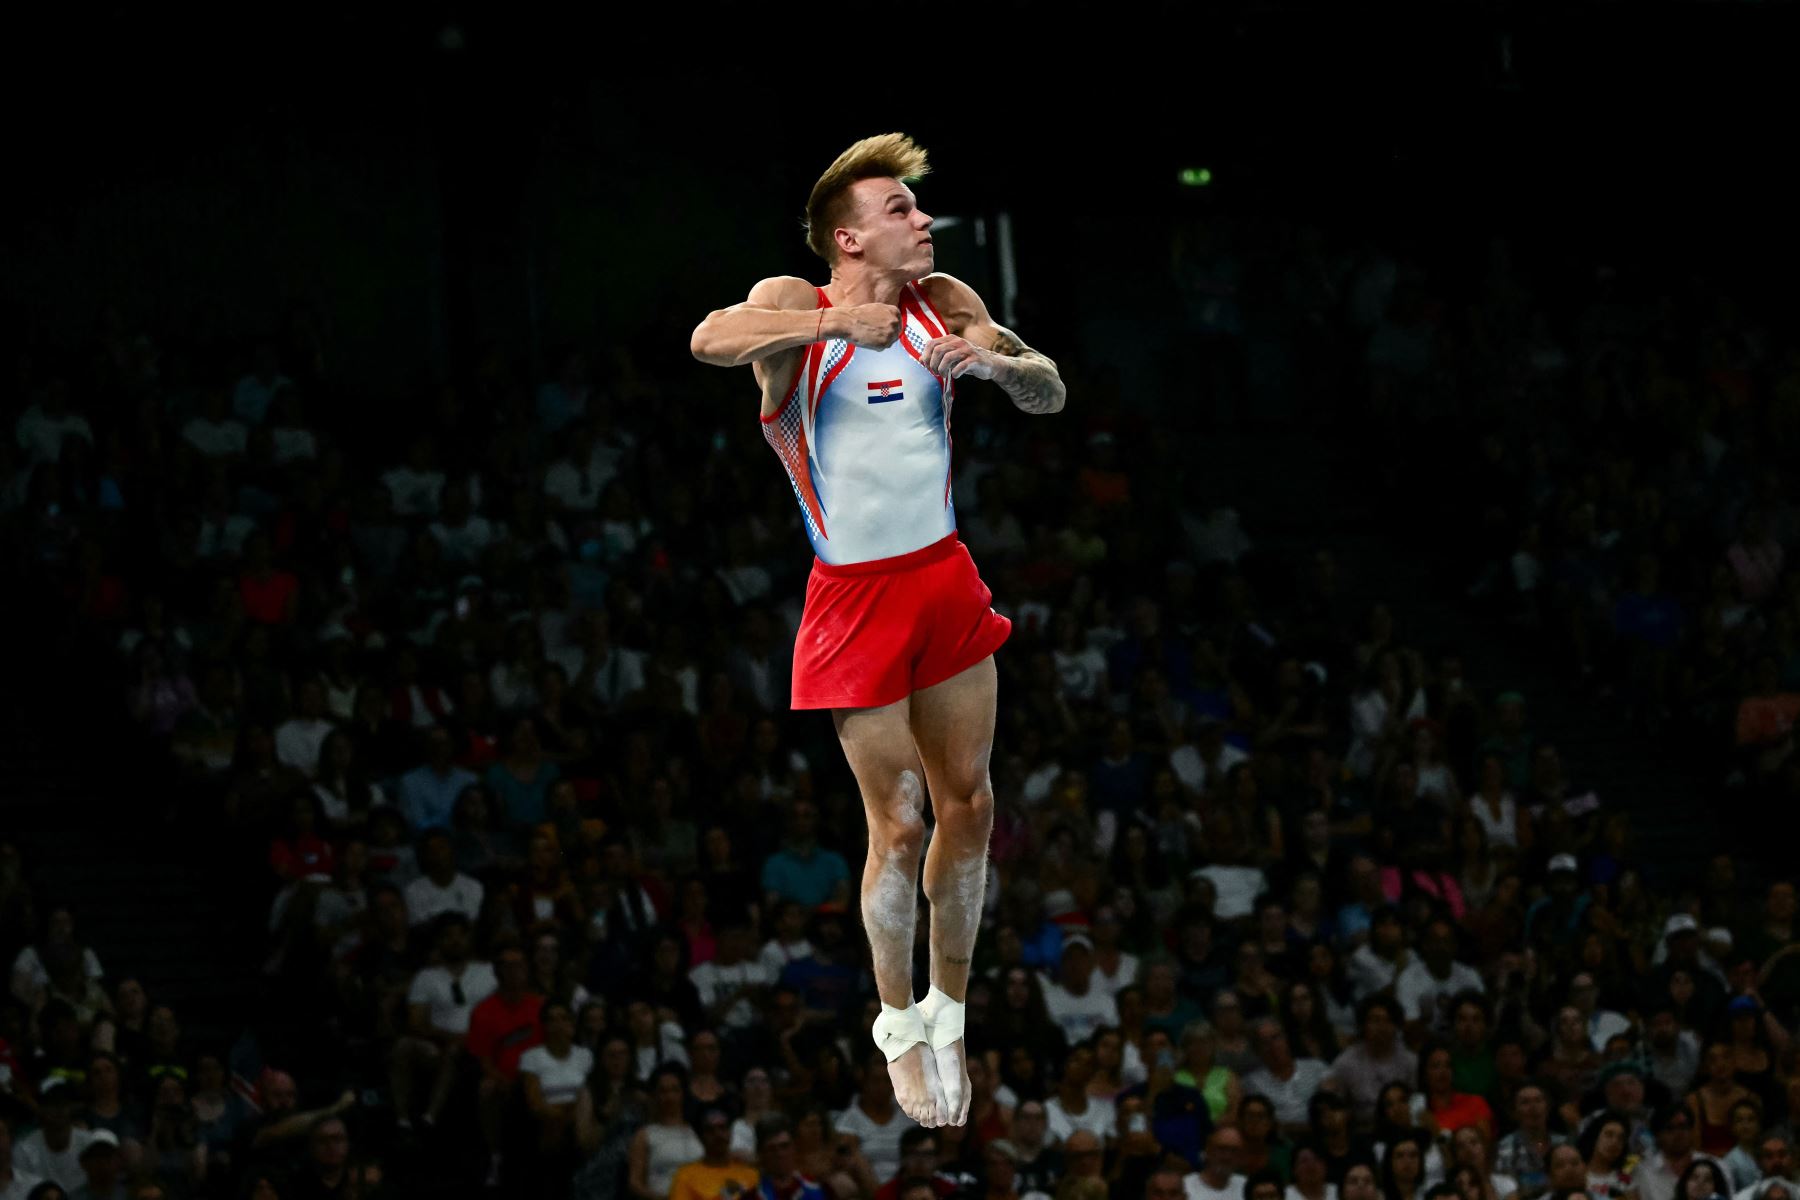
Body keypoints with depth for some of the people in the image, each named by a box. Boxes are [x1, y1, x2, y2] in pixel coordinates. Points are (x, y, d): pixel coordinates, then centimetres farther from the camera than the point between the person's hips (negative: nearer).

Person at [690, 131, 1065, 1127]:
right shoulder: (795, 306, -8)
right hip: (856, 597, -5)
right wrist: (837, 321, -32)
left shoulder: (943, 304, 6)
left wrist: (995, 362, -11)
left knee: (969, 805, 7)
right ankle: (900, 1026, 15)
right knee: (898, 827, -2)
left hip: (946, 578, 5)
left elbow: (1049, 396, 11)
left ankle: (949, 1010, 23)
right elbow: (710, 341, -29)